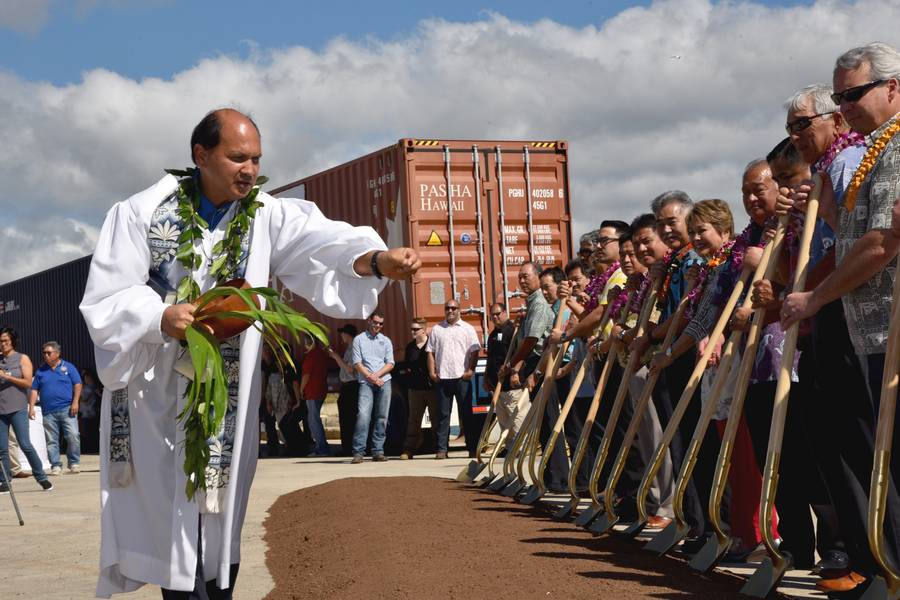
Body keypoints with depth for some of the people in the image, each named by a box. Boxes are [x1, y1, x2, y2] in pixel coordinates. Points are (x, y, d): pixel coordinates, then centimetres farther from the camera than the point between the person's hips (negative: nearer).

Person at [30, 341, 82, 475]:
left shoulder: (68, 367, 6)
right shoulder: (41, 371, 13)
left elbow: (77, 385, 2)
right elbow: (34, 390, 13)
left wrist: (75, 402, -8)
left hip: (67, 409, -3)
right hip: (48, 412, 3)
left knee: (73, 436, -11)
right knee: (51, 441, 1)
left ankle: (74, 463, -1)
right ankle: (56, 466, 8)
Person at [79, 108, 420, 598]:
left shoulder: (268, 218, 1)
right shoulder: (141, 213, -5)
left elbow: (321, 242, -17)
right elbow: (103, 301, -8)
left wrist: (377, 258, -37)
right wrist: (160, 317, -27)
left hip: (226, 403, 2)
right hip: (153, 395, -2)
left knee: (218, 518, 8)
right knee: (172, 518, -2)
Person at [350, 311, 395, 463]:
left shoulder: (386, 341, 16)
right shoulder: (359, 339, 8)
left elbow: (390, 364, 9)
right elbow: (357, 363, 0)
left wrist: (377, 375, -6)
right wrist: (371, 377, -9)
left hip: (384, 382, 3)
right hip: (366, 383, -3)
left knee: (382, 417, 1)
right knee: (363, 415, -16)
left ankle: (378, 451, 5)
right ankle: (358, 452, -18)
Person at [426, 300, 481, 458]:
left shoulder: (467, 329, 7)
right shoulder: (436, 329, 12)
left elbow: (475, 351, 2)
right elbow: (431, 352, 10)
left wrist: (470, 370, -9)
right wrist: (432, 372, -1)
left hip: (462, 377, -2)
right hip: (442, 378, 2)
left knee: (466, 413, 1)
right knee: (443, 414, 2)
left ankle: (472, 448, 4)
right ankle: (442, 448, 2)